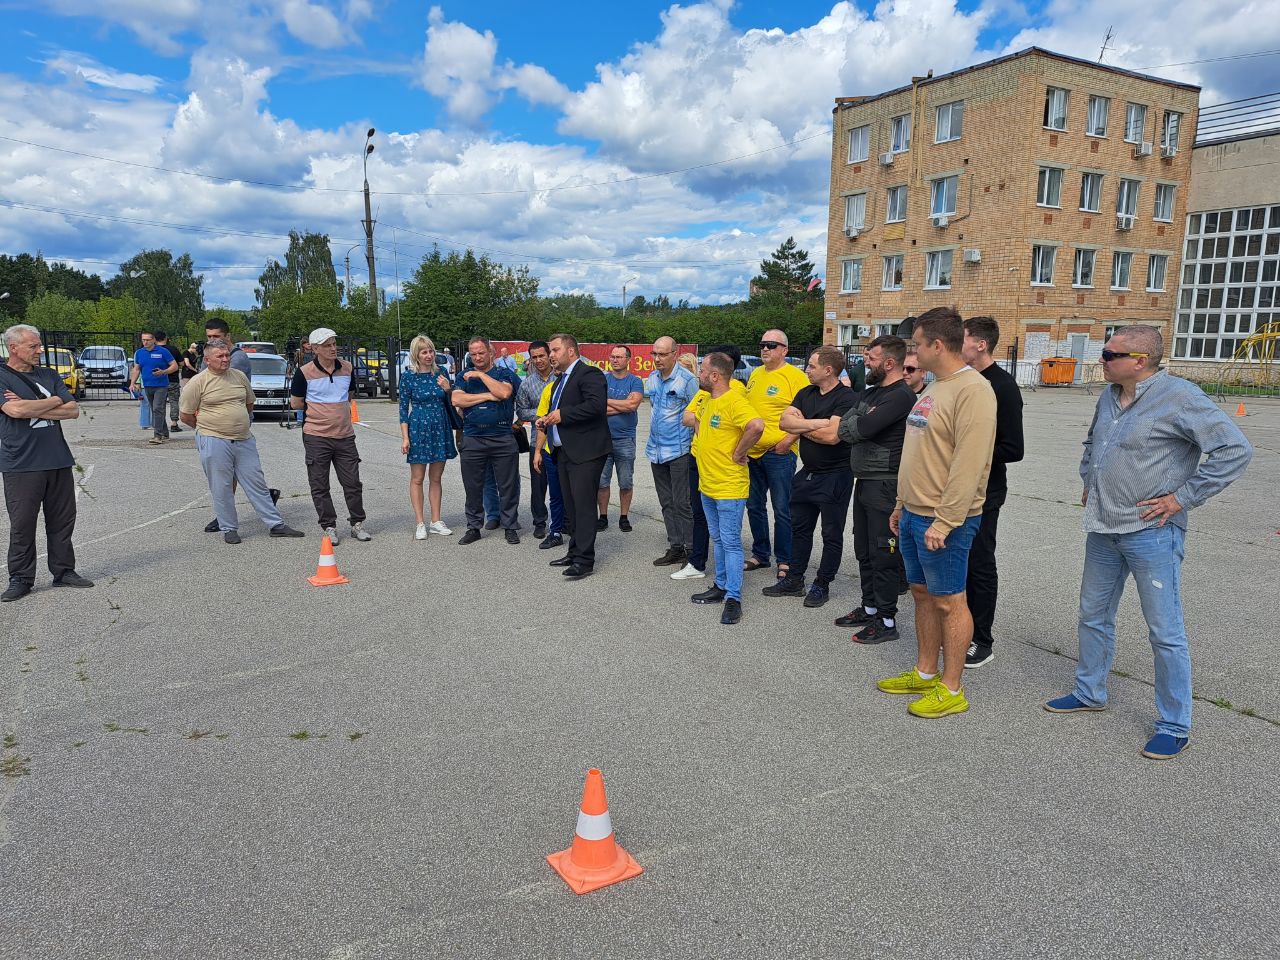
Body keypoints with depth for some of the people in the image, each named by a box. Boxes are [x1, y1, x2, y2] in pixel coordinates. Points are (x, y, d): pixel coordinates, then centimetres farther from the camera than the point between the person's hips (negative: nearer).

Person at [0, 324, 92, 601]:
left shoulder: (49, 375, 13)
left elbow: (73, 410, 3)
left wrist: (32, 409, -8)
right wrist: (54, 401, -6)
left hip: (58, 461, 4)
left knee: (63, 519, 9)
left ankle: (64, 571, 20)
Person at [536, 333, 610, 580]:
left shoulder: (589, 373, -11)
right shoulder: (561, 379, 19)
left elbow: (596, 405, -25)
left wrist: (562, 415, -19)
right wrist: (547, 420, 9)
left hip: (585, 452, -10)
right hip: (564, 452, 10)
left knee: (584, 507, -8)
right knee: (570, 507, 15)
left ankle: (584, 560, -5)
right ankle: (575, 552, 25)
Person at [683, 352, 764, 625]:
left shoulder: (734, 401, -20)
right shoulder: (708, 400, 10)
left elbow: (757, 425, -37)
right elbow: (690, 416, 31)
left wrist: (738, 454, -25)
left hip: (729, 487, -9)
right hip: (707, 484, 9)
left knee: (731, 542, -3)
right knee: (718, 539, 19)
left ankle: (733, 598, 3)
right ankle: (721, 586, 30)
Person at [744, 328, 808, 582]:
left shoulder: (795, 376, -9)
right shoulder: (755, 374, 13)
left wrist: (787, 441, -21)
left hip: (779, 453, -7)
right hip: (751, 452, 7)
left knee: (782, 509, 0)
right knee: (754, 506, 15)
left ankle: (785, 561, 11)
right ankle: (760, 554, 29)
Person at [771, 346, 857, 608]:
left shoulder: (846, 398, -15)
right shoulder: (806, 394, 8)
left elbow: (832, 435, -26)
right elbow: (784, 421, -4)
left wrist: (801, 426, -10)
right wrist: (815, 423, -18)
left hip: (835, 476, -8)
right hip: (807, 473, 8)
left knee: (832, 534, 6)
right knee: (800, 528, 16)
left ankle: (822, 584, 19)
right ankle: (794, 580, 27)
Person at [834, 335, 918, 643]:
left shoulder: (901, 396, -16)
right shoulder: (870, 392, 15)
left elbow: (860, 429, -24)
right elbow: (844, 427, 8)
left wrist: (852, 427, -3)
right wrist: (858, 427, -12)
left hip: (885, 486, -9)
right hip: (864, 482, 9)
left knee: (883, 556, -2)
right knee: (864, 551, 17)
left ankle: (887, 621, 8)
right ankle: (870, 608, 30)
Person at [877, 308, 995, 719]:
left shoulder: (973, 390, -17)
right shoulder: (934, 387, 14)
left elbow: (969, 465, -24)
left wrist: (944, 522, -25)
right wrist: (902, 505, 20)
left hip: (944, 520, -9)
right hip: (914, 514, 9)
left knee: (949, 600, 1)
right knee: (923, 593, 17)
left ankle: (951, 690, 13)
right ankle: (924, 673, 30)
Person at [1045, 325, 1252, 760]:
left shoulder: (1179, 397, -15)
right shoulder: (1109, 397, 10)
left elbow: (1235, 450, -20)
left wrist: (1183, 498, -18)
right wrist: (1089, 481, 17)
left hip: (1150, 532, -8)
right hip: (1102, 529, 8)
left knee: (1165, 631, 1)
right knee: (1094, 616, 18)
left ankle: (1175, 727, 14)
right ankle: (1089, 692, 36)